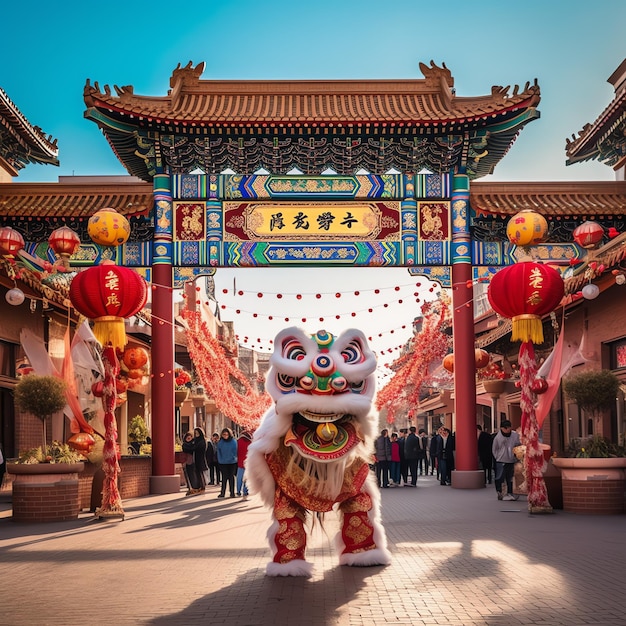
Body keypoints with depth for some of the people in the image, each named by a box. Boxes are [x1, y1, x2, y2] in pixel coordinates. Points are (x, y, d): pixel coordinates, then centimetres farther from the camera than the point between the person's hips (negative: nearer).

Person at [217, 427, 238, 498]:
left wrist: (233, 458, -9)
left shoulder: (234, 441, -4)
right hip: (223, 463, 1)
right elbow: (218, 452, 4)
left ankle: (232, 492, 12)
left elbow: (235, 451, -1)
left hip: (232, 463, -1)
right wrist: (220, 460, -4)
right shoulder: (220, 442, 1)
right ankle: (222, 492, 6)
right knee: (224, 477, 2)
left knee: (231, 477, 6)